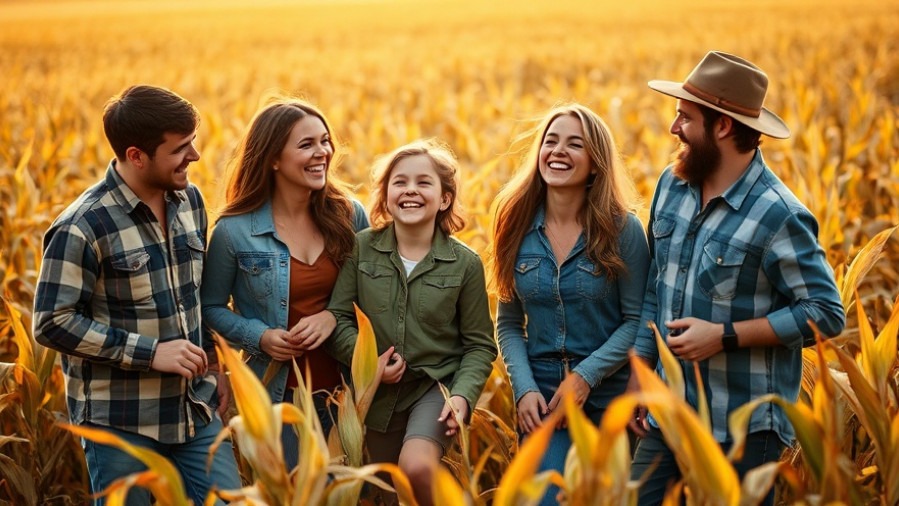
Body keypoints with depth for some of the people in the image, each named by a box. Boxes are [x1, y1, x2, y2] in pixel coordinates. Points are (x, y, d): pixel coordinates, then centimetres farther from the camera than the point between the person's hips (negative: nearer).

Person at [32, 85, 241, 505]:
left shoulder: (190, 200, 4)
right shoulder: (82, 227, -16)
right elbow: (53, 323, -16)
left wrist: (210, 358, 12)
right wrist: (150, 352, -19)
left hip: (196, 411, 6)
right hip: (121, 424, -5)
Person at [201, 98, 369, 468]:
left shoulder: (349, 215, -2)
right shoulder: (234, 230, -9)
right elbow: (211, 307, 3)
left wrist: (336, 316, -11)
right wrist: (260, 337, -14)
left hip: (345, 389, 3)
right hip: (277, 392, -2)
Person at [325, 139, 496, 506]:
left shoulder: (465, 263, -7)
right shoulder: (361, 248, -5)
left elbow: (479, 345, -2)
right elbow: (339, 317, -1)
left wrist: (463, 394, -17)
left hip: (437, 385, -3)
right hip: (377, 392, 3)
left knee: (416, 468, -29)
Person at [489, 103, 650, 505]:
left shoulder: (622, 230, -8)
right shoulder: (518, 227, 1)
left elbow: (637, 319, -7)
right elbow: (508, 325, 5)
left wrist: (586, 375, -16)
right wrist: (523, 388, -10)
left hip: (608, 394, -1)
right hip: (540, 396, 1)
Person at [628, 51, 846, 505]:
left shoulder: (778, 216, -18)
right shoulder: (671, 185, 4)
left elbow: (826, 314, -15)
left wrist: (725, 336, -20)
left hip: (743, 430, -6)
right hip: (668, 413, 6)